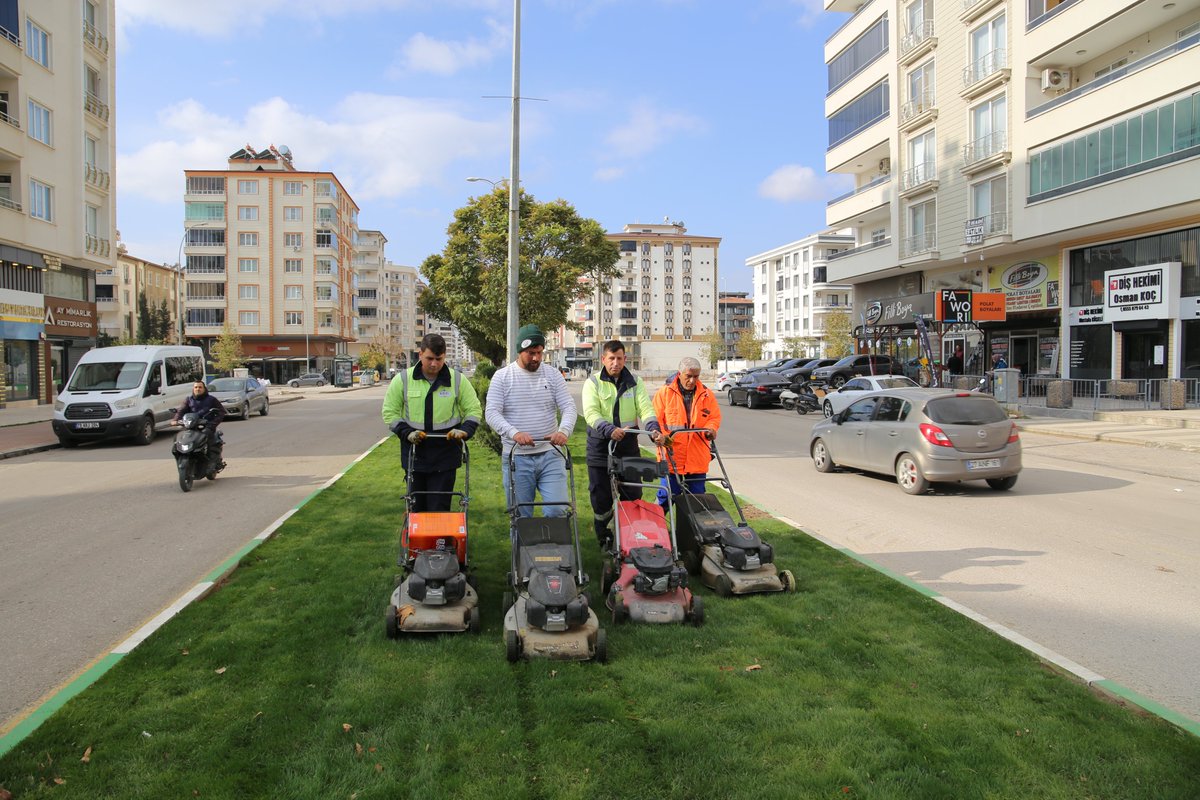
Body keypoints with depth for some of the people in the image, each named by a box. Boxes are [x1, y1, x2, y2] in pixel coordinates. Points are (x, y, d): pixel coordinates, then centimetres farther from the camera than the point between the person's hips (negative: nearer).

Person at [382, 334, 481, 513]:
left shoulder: (457, 379, 1)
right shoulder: (403, 379, 0)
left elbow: (474, 410, 7)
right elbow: (390, 412, 6)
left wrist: (465, 430, -11)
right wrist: (406, 432, -9)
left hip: (445, 454, -1)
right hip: (414, 453, 1)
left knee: (440, 508, 0)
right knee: (416, 506, 10)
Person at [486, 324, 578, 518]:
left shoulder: (553, 374, 6)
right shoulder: (502, 376, 1)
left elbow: (569, 407, 0)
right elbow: (492, 413, -8)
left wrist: (564, 430, -22)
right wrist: (514, 433, -27)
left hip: (549, 455, 1)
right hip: (516, 458, -1)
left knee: (558, 510, -9)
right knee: (520, 517, 6)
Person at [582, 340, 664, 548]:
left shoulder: (635, 382, 7)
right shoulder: (593, 383, -2)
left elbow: (645, 408, -5)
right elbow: (591, 412, -17)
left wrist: (653, 428, -26)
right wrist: (609, 429, -35)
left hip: (628, 444, 2)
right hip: (600, 444, -2)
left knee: (633, 494, 6)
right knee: (601, 495, 5)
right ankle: (604, 539, 22)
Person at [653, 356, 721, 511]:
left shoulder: (707, 394, 6)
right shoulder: (664, 392, -1)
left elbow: (715, 417, 11)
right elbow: (654, 419, -1)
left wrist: (710, 429, -10)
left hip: (697, 460, 3)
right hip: (671, 458, -3)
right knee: (666, 496, 2)